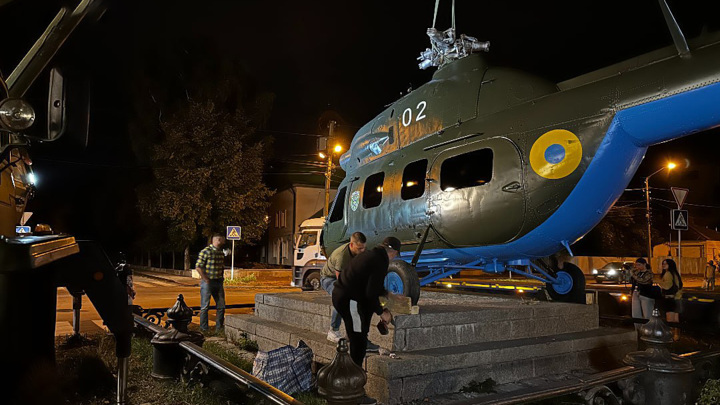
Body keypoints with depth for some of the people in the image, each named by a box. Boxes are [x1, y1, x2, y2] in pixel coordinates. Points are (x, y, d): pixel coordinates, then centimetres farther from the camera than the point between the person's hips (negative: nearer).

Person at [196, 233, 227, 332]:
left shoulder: (221, 253, 11)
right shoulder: (206, 251, -12)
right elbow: (198, 267, -15)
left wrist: (222, 277, 11)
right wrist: (206, 279, -14)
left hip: (218, 282, 7)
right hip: (207, 283, -7)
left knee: (221, 306, 8)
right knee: (205, 306, 0)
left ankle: (219, 328, 19)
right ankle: (204, 329, 9)